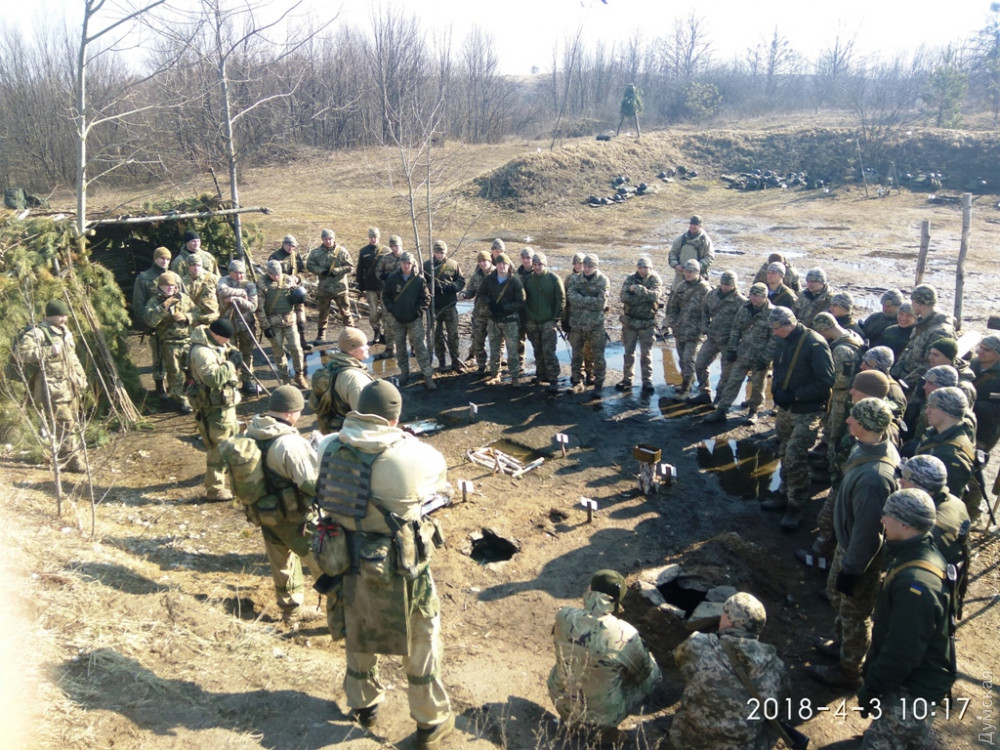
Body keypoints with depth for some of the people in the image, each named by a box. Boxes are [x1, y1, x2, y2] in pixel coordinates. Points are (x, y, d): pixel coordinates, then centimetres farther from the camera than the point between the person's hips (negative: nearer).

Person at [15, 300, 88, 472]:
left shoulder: (66, 332, 17)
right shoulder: (37, 333, -10)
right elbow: (22, 352, -24)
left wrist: (81, 376, 21)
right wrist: (49, 351, -25)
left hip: (70, 385, 9)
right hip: (52, 388, -8)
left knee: (73, 423, 12)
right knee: (65, 423, -12)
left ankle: (73, 458, 22)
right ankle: (73, 460, -9)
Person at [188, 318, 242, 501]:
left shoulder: (218, 344, 7)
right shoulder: (201, 351, -23)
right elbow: (213, 377, -33)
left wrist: (234, 359, -2)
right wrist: (231, 363, -25)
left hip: (227, 403, 10)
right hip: (215, 407, -10)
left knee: (233, 438, 29)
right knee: (219, 448, -4)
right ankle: (214, 490, 5)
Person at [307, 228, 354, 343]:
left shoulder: (342, 251, -5)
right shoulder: (316, 252, 0)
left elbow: (350, 267, -8)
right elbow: (309, 265, -2)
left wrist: (335, 271, -18)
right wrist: (321, 271, -18)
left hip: (340, 287, -2)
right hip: (323, 288, 2)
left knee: (345, 311, 6)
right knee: (322, 313, 12)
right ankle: (320, 336, 25)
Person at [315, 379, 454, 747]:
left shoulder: (329, 448, -11)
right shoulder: (409, 456, -23)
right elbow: (440, 473, -3)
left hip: (346, 563, 5)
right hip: (397, 571, -4)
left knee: (357, 636, 28)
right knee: (420, 641, 18)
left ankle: (364, 705, 50)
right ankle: (431, 720, 35)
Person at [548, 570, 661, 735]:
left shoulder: (564, 617, -19)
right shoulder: (626, 635, -27)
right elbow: (644, 671, -7)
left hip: (563, 705, 4)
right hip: (603, 716, -3)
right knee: (653, 674, 15)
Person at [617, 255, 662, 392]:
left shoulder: (655, 280, -4)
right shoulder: (630, 279, 0)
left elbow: (654, 295, -23)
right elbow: (623, 296, -15)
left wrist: (637, 289, -24)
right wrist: (643, 298, -20)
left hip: (647, 323, -2)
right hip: (629, 321, 2)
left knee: (646, 354, 2)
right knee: (628, 352, 10)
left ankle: (647, 381, 10)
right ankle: (627, 379, 21)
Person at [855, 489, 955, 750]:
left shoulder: (914, 584, -36)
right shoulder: (924, 554, -3)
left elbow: (901, 652, -30)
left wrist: (871, 689, -16)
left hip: (915, 685, -10)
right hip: (919, 672, 10)